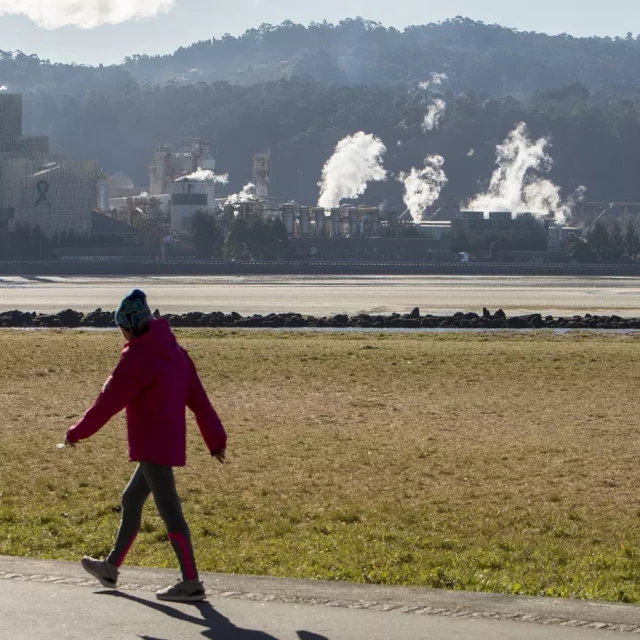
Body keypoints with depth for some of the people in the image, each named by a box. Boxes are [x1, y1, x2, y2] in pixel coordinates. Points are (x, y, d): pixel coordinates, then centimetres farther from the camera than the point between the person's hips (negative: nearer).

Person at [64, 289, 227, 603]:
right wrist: (216, 439, 14)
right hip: (171, 443, 9)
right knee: (131, 500, 20)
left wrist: (77, 433, -3)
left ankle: (191, 583, -11)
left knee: (168, 508, -9)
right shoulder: (174, 352, 10)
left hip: (152, 445, -9)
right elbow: (198, 398, 11)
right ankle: (111, 568, 32)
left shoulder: (137, 357, -15)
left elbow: (110, 400, -13)